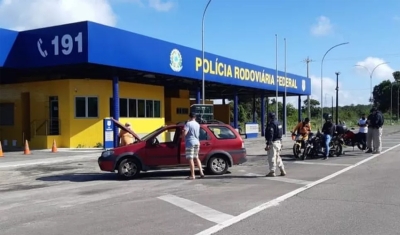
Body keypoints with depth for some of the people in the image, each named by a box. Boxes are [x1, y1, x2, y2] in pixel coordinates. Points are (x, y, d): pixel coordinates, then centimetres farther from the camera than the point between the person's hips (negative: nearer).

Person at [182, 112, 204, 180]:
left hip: (190, 143, -7)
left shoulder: (188, 124, -11)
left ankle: (192, 175, -4)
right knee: (196, 158, 18)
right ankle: (201, 173, 14)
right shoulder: (197, 124, 12)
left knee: (190, 159, -4)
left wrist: (183, 131, 1)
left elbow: (184, 133, -19)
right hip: (197, 142, 7)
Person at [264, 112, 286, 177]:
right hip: (279, 142, 10)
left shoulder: (271, 124, -16)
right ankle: (282, 171, 18)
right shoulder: (278, 123, 15)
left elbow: (270, 135, -22)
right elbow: (281, 133, 21)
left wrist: (267, 144, -22)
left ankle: (272, 172, -2)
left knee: (271, 158, -4)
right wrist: (280, 143, 26)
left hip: (273, 142, -10)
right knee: (278, 157, 18)